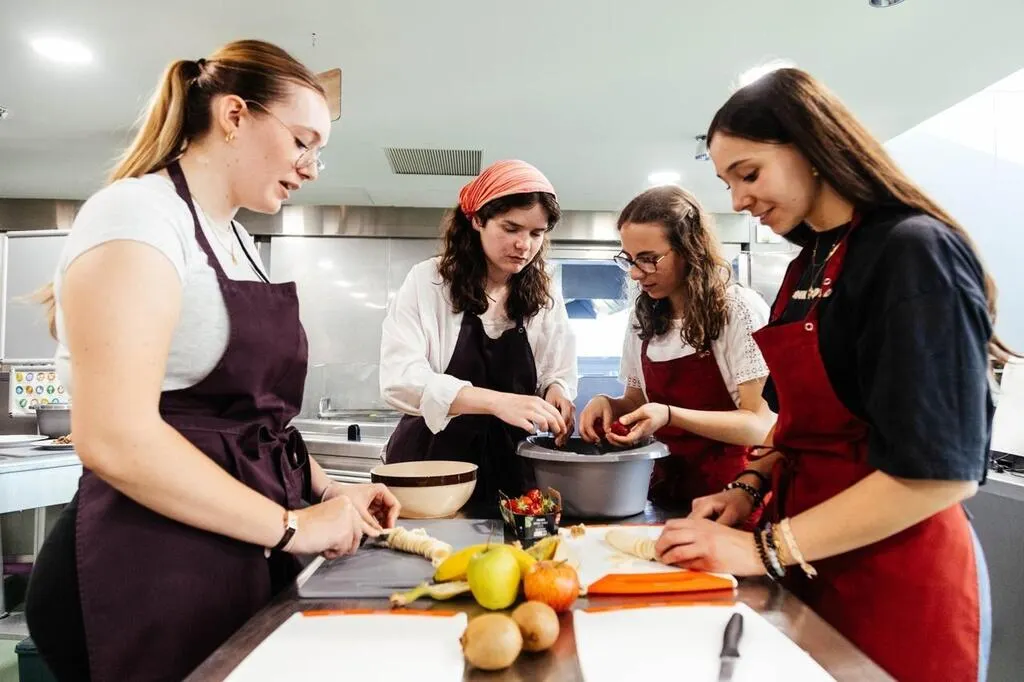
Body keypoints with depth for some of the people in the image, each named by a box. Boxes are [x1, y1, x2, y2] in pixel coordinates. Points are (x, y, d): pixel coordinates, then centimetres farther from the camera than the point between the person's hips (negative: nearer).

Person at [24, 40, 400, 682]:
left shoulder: (239, 242, 13)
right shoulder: (137, 214, -14)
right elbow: (115, 438, -24)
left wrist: (329, 490, 6)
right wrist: (291, 525, -18)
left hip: (241, 557, 9)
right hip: (151, 569, -8)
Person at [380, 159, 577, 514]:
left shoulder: (545, 296, 3)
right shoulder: (427, 281, -8)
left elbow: (559, 375, 7)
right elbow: (399, 378, -19)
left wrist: (556, 391, -17)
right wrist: (495, 401, -30)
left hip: (508, 470, 3)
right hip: (430, 463, -3)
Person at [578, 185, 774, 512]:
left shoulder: (739, 309, -9)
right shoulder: (642, 317, 7)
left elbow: (762, 426, -11)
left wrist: (670, 415, -24)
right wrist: (608, 403, -5)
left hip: (729, 497, -4)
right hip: (665, 495, 4)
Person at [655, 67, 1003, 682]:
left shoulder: (915, 253, -17)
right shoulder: (808, 266, 7)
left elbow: (940, 470, -22)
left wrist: (762, 549, -20)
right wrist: (752, 488, -1)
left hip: (898, 579, -7)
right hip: (813, 565, 7)